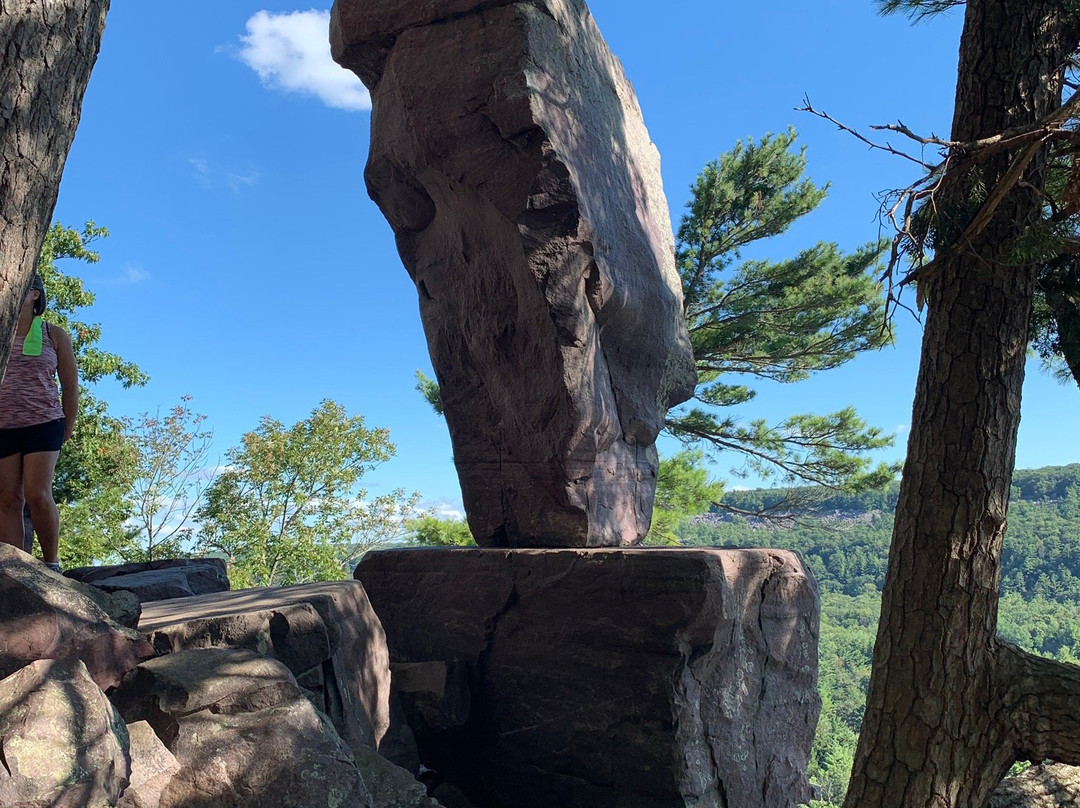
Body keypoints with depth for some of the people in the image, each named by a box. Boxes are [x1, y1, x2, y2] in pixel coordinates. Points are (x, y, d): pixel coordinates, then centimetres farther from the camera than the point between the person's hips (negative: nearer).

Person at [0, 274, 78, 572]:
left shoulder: (54, 335, 6)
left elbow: (70, 387, 10)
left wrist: (67, 429, 10)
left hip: (43, 424, -2)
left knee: (38, 494, -11)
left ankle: (52, 565, -1)